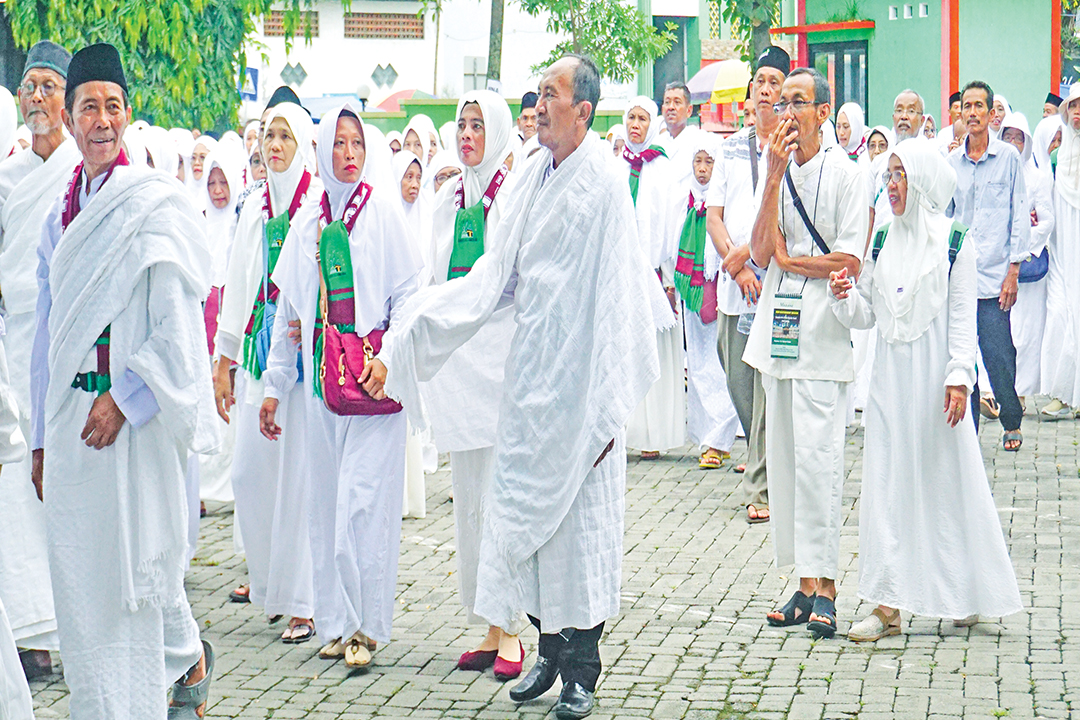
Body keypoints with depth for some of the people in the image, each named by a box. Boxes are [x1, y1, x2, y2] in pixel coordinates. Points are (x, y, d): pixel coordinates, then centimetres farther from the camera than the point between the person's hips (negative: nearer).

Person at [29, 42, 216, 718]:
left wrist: (124, 397, -17)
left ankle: (189, 656, 23)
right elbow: (48, 333, 17)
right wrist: (43, 435, 15)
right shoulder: (61, 218, 14)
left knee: (138, 564, -2)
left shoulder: (158, 206, -6)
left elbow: (178, 323, -11)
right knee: (80, 574, 8)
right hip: (72, 414, 6)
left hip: (138, 415, -6)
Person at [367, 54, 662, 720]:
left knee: (578, 510, -1)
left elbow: (619, 295, -13)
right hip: (530, 371, 7)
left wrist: (608, 403, -15)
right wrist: (404, 339, 8)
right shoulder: (535, 176, 10)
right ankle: (549, 649, 23)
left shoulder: (605, 180, -11)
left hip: (580, 375, -7)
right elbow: (498, 272, 13)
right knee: (525, 507, 10)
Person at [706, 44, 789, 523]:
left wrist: (749, 251, -13)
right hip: (734, 284, 5)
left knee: (769, 384, -9)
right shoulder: (732, 147, 15)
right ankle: (762, 460, 29)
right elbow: (713, 216, 11)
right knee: (738, 384, 9)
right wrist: (735, 262, -3)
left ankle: (761, 487, -5)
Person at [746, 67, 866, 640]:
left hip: (823, 334, -6)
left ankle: (825, 585, -6)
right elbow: (760, 253, 0)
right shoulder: (776, 173, 14)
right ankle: (804, 584, 12)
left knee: (817, 457, -10)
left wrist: (788, 259, -3)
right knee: (783, 458, 6)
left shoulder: (844, 173, -3)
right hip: (779, 330, 6)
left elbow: (850, 261, -10)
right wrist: (774, 178, -5)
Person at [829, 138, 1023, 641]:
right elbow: (867, 314, 11)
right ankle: (887, 604, 2)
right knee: (886, 482, 0)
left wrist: (959, 378, -11)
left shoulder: (955, 244, -3)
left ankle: (967, 593, 18)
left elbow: (962, 317, -5)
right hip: (890, 376, 4)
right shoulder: (882, 242, 10)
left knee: (947, 478, 3)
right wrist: (844, 296, -9)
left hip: (934, 375, -4)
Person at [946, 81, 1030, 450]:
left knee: (998, 356, -4)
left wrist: (1013, 271, -4)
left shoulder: (1008, 157, 1)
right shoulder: (951, 162, 10)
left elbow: (1019, 215, 2)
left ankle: (1012, 423, 16)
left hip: (994, 276, -3)